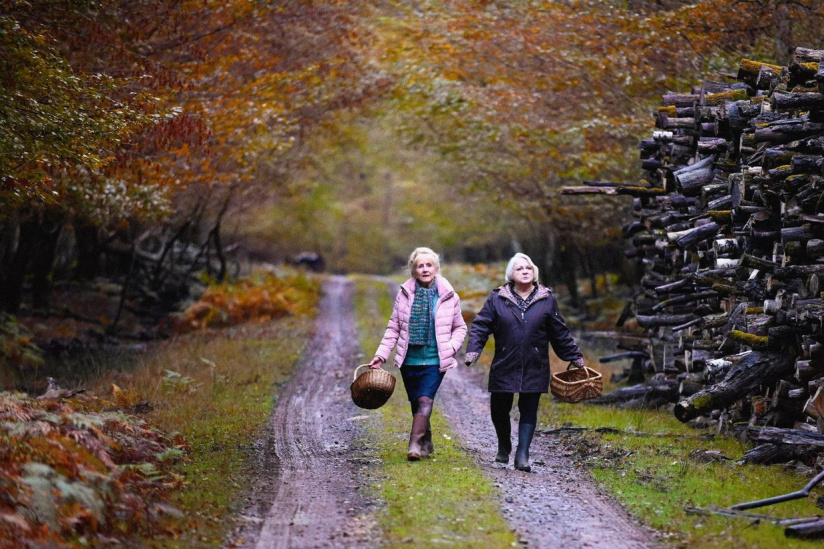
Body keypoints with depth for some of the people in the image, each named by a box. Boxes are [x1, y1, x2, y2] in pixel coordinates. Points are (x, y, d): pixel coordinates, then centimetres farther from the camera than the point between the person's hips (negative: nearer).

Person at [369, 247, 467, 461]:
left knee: (425, 400, -17)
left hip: (435, 361, -2)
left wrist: (452, 347, -8)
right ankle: (426, 444, 27)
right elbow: (393, 328, 7)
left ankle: (415, 446, -22)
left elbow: (460, 327, 10)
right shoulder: (404, 294, 2)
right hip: (409, 360, 3)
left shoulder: (448, 296, -1)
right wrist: (381, 355, 0)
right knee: (416, 404, 10)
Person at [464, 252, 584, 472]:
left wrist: (575, 357, 14)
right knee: (499, 410, 7)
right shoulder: (497, 298, 2)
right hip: (504, 367, 0)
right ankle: (504, 446, 32)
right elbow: (480, 326, 1)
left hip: (534, 369, 0)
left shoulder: (546, 300, 5)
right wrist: (472, 351, -13)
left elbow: (559, 333, 12)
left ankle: (522, 455, 0)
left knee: (529, 411, -2)